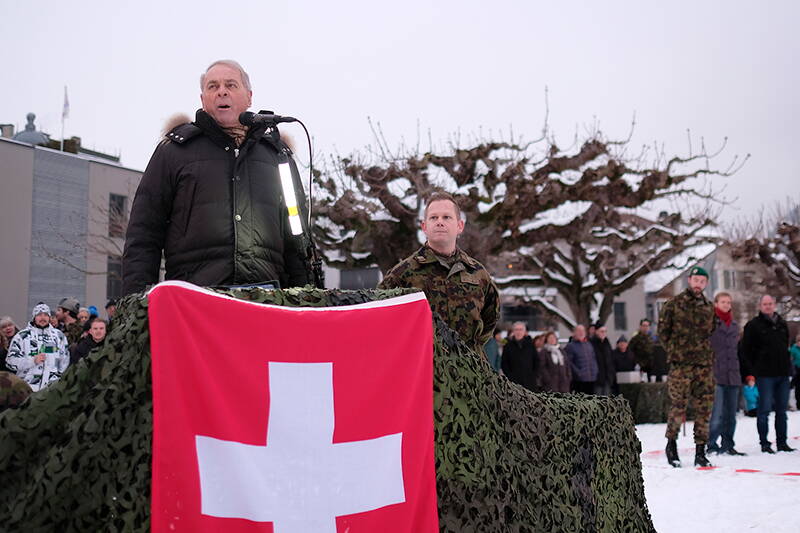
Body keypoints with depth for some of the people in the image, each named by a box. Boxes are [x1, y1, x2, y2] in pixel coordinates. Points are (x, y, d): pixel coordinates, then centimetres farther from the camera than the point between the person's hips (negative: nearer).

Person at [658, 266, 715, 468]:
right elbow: (662, 329, 3)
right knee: (678, 406, -6)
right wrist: (673, 351, 0)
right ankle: (671, 444, 14)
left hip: (704, 364, 4)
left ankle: (700, 452, 10)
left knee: (704, 408, 3)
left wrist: (708, 354, 13)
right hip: (680, 364, -4)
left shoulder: (709, 307, 15)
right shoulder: (674, 304, 1)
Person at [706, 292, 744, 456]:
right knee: (717, 413, -11)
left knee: (731, 413, 10)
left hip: (733, 375, 7)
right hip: (716, 374, -6)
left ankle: (728, 445, 18)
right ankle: (712, 445, -2)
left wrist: (742, 373, 20)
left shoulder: (734, 325, 18)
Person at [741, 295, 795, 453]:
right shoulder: (753, 325, -5)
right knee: (765, 409, -4)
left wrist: (787, 365, 13)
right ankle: (764, 443, 1)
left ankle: (782, 443, 17)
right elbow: (746, 348, -4)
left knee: (781, 410, 10)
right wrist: (756, 367, -4)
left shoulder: (782, 324, 14)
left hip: (783, 374, 6)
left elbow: (786, 345, 23)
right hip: (765, 375, -6)